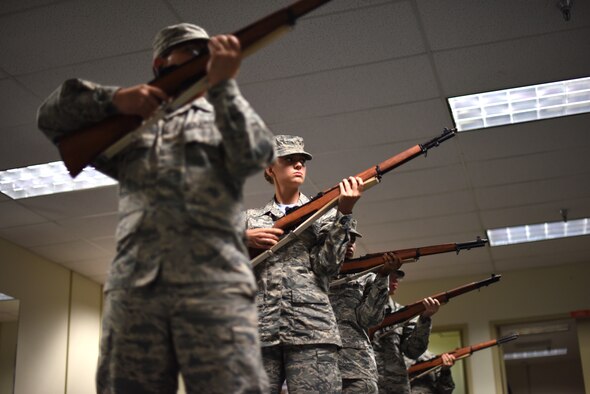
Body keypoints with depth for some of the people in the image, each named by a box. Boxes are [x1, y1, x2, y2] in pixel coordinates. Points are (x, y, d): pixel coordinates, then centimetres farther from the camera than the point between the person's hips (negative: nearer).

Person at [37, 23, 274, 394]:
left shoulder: (226, 116, 23)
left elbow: (256, 155, 2)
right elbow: (53, 116, 17)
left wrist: (223, 85, -7)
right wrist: (114, 99, 0)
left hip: (215, 284, -2)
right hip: (134, 288, 2)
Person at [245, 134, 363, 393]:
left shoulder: (324, 214, 18)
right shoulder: (250, 219, 21)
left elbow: (327, 265, 2)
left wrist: (344, 213, -7)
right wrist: (243, 239, -3)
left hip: (312, 331, -1)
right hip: (257, 332, 1)